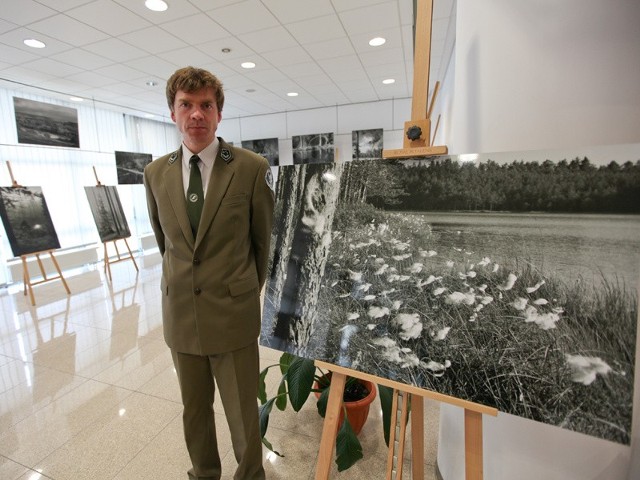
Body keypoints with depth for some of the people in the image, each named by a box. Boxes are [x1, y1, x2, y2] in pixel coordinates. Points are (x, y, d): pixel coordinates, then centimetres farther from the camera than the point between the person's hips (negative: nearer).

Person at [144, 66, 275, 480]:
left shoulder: (253, 168, -10)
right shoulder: (156, 173, 3)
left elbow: (265, 239, 0)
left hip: (233, 315, -3)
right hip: (180, 315, 4)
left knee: (243, 415, 13)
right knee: (194, 411, 22)